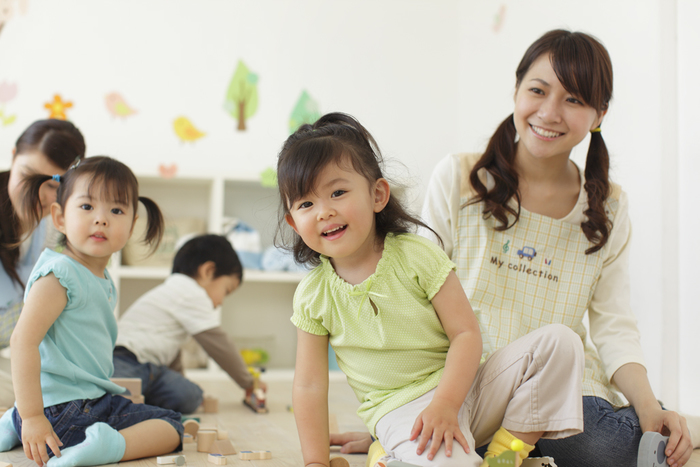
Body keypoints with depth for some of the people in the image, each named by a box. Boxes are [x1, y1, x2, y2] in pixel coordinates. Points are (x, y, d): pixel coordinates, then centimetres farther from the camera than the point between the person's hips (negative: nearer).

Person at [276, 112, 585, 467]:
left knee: (558, 341, -15)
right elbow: (309, 386, 5)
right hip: (399, 409, -3)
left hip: (460, 387, 4)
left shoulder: (417, 256, -6)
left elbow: (466, 333, -8)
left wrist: (445, 404, -20)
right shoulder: (311, 297, -1)